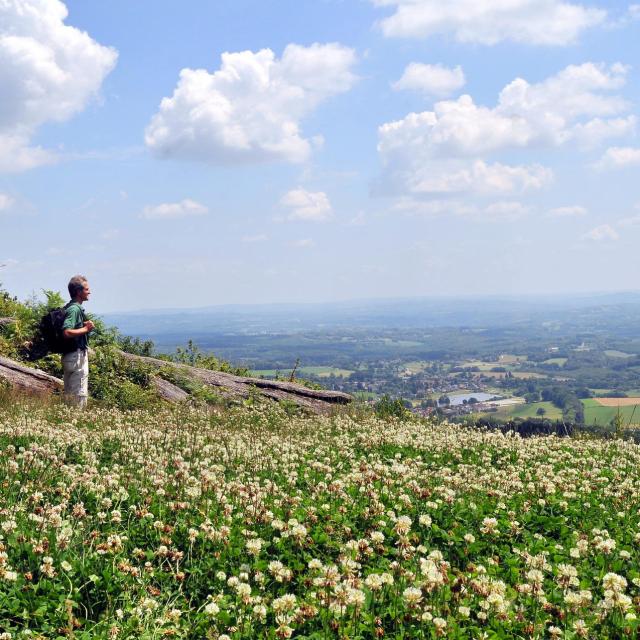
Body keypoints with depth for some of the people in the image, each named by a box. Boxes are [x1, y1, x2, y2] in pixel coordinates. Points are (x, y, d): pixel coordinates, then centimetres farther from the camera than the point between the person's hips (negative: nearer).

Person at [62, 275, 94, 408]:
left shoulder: (70, 307, 14)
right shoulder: (74, 309, -17)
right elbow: (67, 333, -28)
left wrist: (85, 326, 10)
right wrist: (86, 329, -17)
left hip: (70, 356, 11)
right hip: (77, 356, -11)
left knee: (69, 394, 15)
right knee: (80, 394, -7)